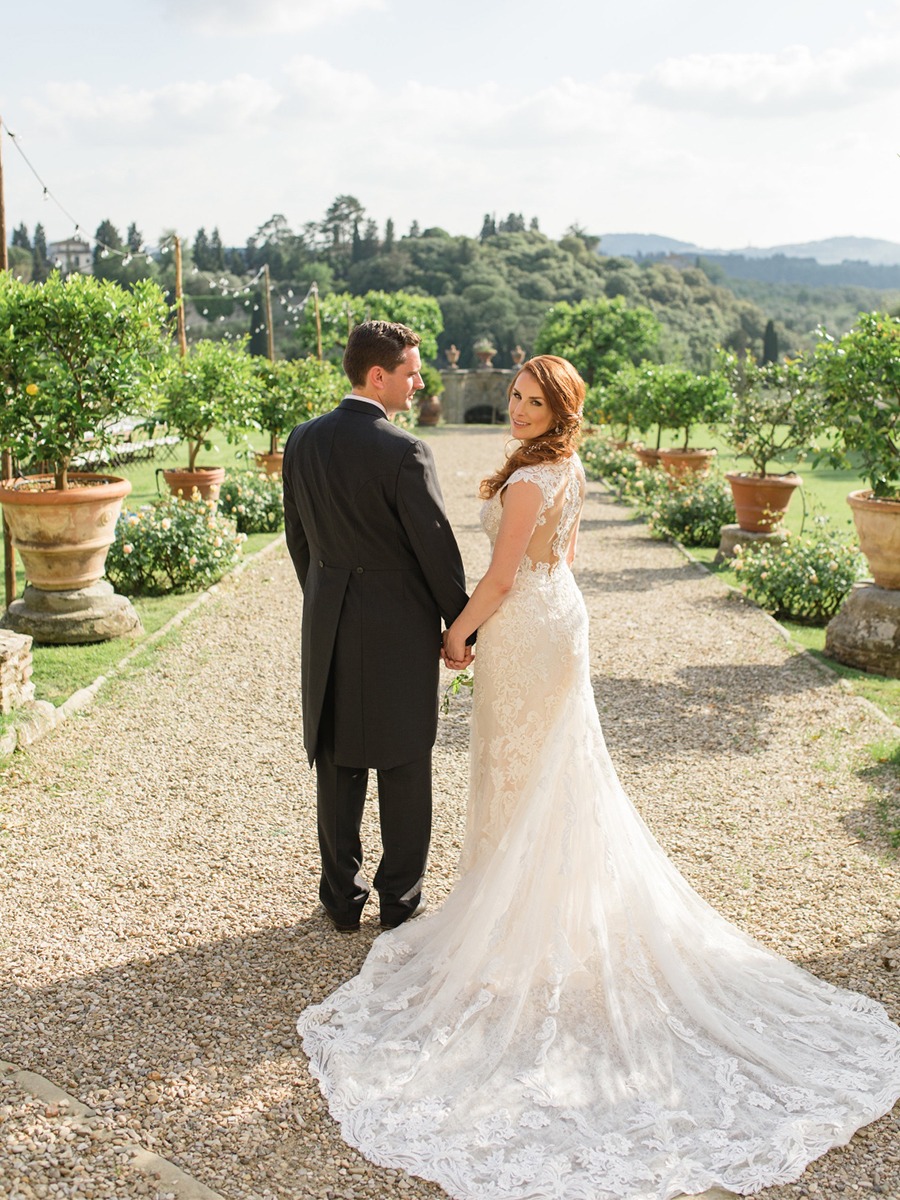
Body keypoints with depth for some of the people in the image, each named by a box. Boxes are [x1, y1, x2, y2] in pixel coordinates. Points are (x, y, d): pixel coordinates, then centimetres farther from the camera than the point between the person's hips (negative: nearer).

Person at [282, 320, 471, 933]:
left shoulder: (302, 441, 1)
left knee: (337, 766, 14)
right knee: (404, 770, 10)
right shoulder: (404, 452, -18)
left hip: (327, 626, 5)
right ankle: (400, 901, 21)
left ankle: (343, 899, 25)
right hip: (400, 629, -5)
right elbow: (437, 549, -13)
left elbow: (298, 537, 10)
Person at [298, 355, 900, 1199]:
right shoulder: (569, 470, 5)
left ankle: (517, 917, 18)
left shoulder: (525, 480, -23)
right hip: (560, 618, 9)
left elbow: (500, 579, -21)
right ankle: (555, 900, 32)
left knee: (518, 771, 4)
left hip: (523, 630, -9)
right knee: (559, 765, 18)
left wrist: (456, 631, -7)